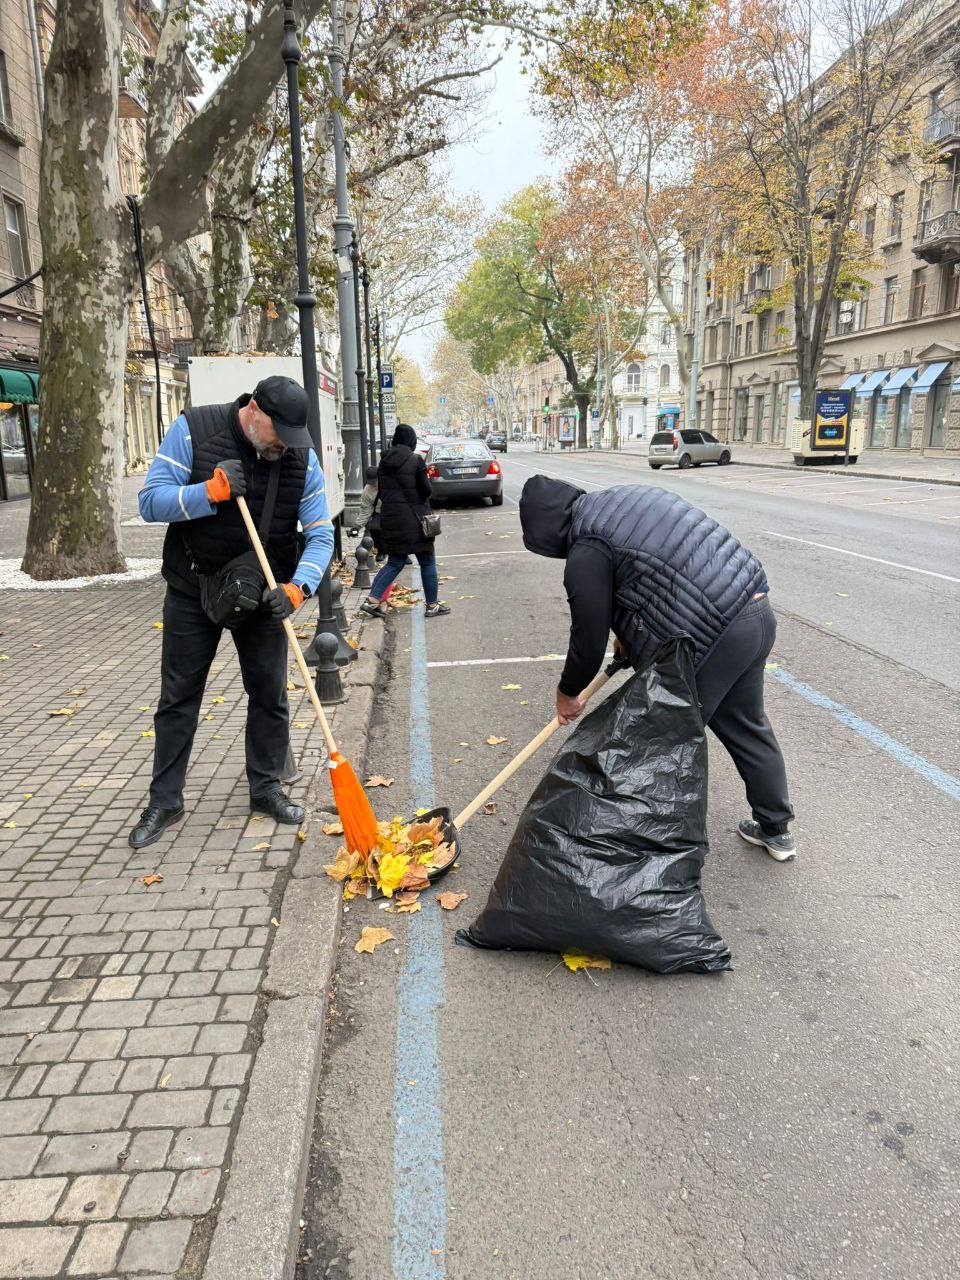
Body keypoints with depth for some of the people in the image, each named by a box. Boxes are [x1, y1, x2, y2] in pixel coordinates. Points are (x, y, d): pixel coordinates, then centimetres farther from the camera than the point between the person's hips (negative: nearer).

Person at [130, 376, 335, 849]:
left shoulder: (301, 457, -9)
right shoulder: (193, 429, -13)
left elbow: (320, 535, -9)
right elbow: (151, 501, -15)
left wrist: (296, 588, -25)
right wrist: (211, 491, -29)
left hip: (261, 596, 1)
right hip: (192, 592, -1)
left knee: (269, 694, 7)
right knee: (178, 698, 7)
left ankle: (266, 787, 26)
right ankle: (164, 801, 20)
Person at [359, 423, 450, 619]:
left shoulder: (384, 462, 5)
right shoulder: (415, 460, -12)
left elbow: (381, 492, 10)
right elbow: (426, 490, -11)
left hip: (390, 519, 6)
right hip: (414, 519, -5)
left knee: (395, 562, 14)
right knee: (427, 562, 8)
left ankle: (372, 600, 2)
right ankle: (432, 605, 13)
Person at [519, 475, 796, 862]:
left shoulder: (587, 551, -10)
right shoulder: (623, 498, 16)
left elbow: (589, 639, -5)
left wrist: (567, 694, 12)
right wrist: (632, 633, 29)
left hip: (711, 637, -9)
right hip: (757, 609, 9)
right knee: (746, 726, 23)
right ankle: (776, 829, 36)